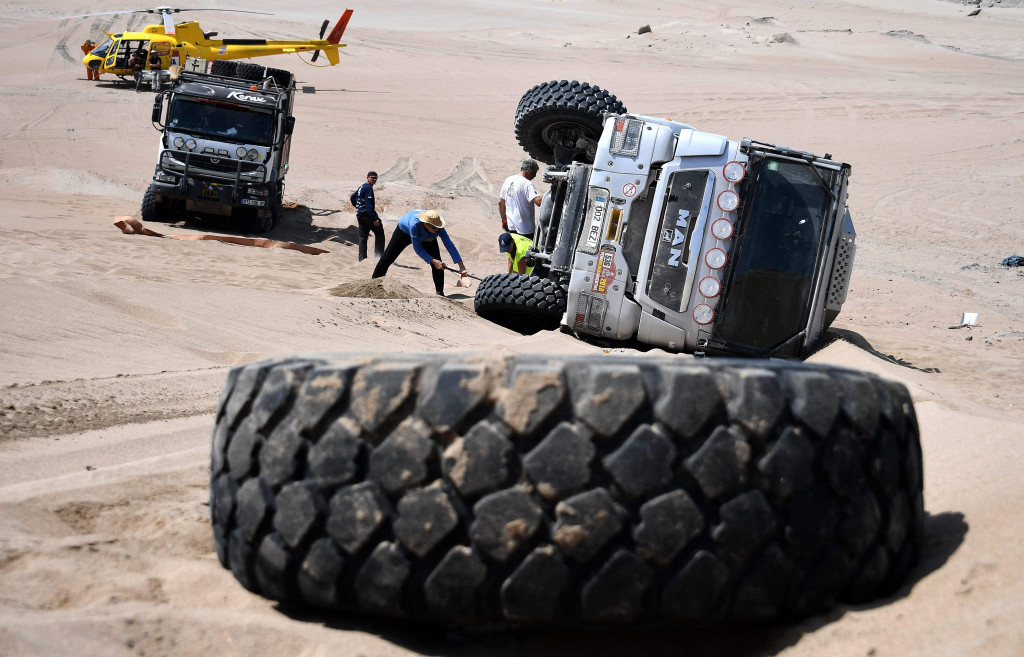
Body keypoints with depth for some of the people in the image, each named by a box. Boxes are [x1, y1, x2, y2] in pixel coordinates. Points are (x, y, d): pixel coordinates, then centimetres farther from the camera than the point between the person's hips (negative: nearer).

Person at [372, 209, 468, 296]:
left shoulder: (439, 228, -38)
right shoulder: (415, 224, -47)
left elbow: (450, 246, -35)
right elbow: (417, 248, -37)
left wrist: (461, 266, -41)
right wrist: (433, 261, -43)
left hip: (426, 238, 3)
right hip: (404, 231, -3)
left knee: (438, 263, -11)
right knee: (387, 259, -1)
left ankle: (440, 292, 1)